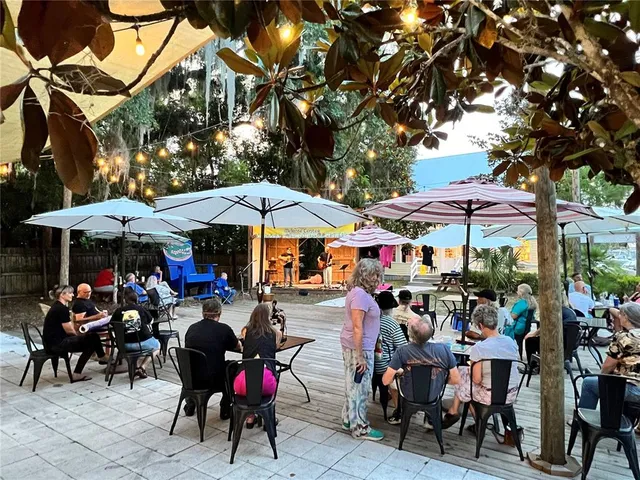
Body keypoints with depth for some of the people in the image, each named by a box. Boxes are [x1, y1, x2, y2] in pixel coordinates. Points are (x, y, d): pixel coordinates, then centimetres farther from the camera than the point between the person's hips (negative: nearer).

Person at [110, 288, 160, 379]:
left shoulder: (119, 311, -2)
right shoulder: (142, 309, -1)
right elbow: (151, 321, 15)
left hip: (125, 345, 3)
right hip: (143, 342, -3)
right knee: (157, 345, 28)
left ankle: (136, 367, 19)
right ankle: (142, 367, 9)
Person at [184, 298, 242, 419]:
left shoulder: (192, 328, 1)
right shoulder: (224, 329, -9)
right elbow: (239, 347, 9)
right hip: (214, 381, -4)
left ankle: (190, 405, 43)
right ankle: (225, 409, 26)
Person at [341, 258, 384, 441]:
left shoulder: (357, 291, 9)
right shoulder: (360, 295, -22)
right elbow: (357, 327, -24)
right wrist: (360, 356, -22)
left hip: (352, 345, 10)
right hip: (359, 347, -10)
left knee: (353, 385, 19)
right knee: (359, 387, 3)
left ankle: (348, 420, 32)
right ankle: (360, 428, 16)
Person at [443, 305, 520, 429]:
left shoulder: (478, 348, -23)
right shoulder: (511, 342, -5)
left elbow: (477, 379, -20)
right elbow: (515, 366, 10)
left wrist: (470, 369, 0)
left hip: (491, 397, -6)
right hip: (512, 395, 6)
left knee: (461, 373, 17)